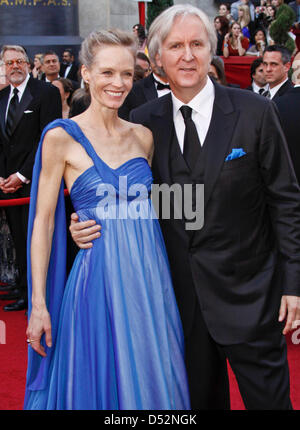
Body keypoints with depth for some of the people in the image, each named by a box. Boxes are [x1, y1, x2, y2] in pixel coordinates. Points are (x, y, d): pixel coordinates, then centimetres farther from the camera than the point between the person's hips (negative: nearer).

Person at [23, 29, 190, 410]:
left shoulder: (143, 137, 7)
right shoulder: (61, 136, -7)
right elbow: (43, 221, -7)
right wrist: (38, 304, -10)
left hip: (150, 276, 4)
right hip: (100, 276, -4)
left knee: (151, 382, 14)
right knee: (101, 386, 8)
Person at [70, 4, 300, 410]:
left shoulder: (254, 111, -7)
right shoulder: (143, 121, 1)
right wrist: (89, 224, -11)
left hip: (247, 291, -2)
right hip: (182, 293, 3)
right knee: (199, 397, 16)